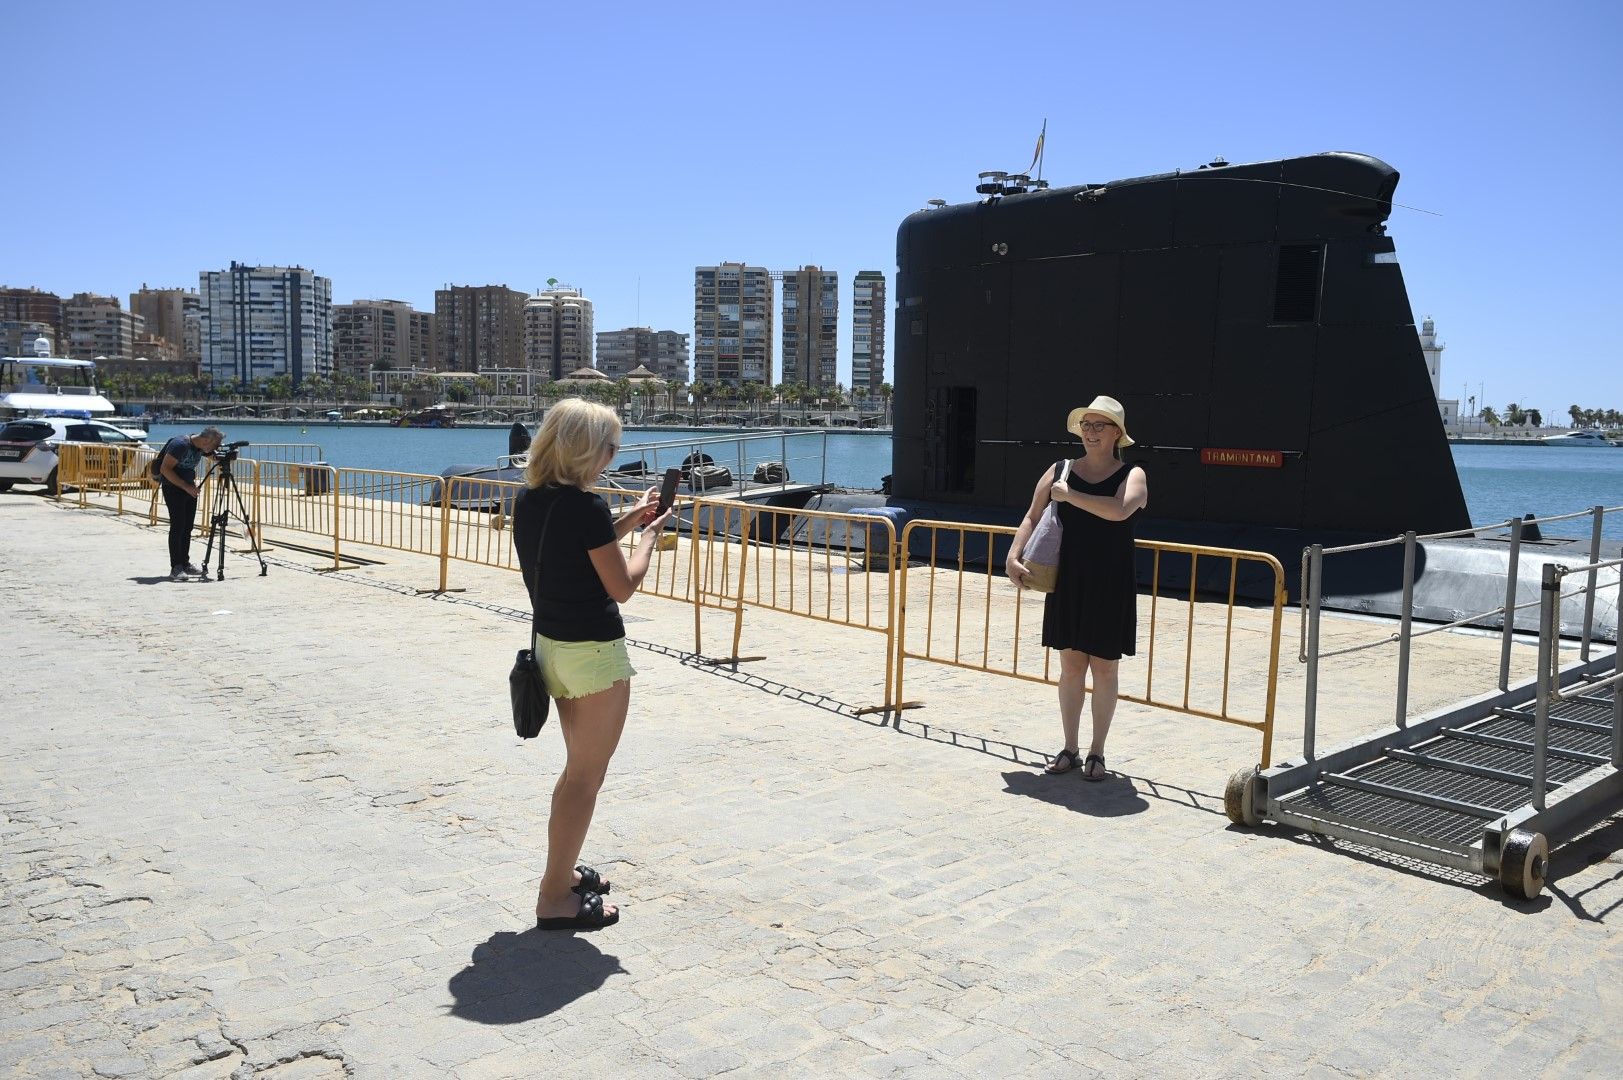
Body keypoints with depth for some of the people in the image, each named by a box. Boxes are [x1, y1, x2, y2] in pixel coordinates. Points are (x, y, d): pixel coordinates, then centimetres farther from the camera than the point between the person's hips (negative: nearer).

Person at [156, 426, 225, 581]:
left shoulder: (201, 447, 1)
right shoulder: (180, 444, -22)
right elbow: (165, 469, -23)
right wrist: (186, 486, -26)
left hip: (189, 488, 8)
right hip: (172, 487, -8)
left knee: (188, 527, 8)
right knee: (177, 526, -11)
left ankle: (185, 563, 16)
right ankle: (175, 568, -11)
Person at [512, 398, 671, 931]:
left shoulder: (527, 501, 4)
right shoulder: (586, 507, -21)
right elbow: (621, 587, -16)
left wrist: (626, 521, 15)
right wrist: (648, 537, -1)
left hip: (550, 644, 9)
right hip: (595, 653, -9)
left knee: (580, 767, 23)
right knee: (586, 776, 3)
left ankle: (564, 871, 36)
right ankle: (556, 897, 11)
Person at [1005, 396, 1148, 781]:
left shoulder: (1132, 475, -4)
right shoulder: (1060, 471, 6)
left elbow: (1119, 510, -26)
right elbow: (1032, 517, 7)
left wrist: (1069, 495, -19)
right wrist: (1013, 555, -7)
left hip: (1111, 587, -2)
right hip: (1068, 583, 2)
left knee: (1104, 667, 5)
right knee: (1071, 664, 9)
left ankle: (1097, 753, 17)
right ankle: (1070, 748, 21)